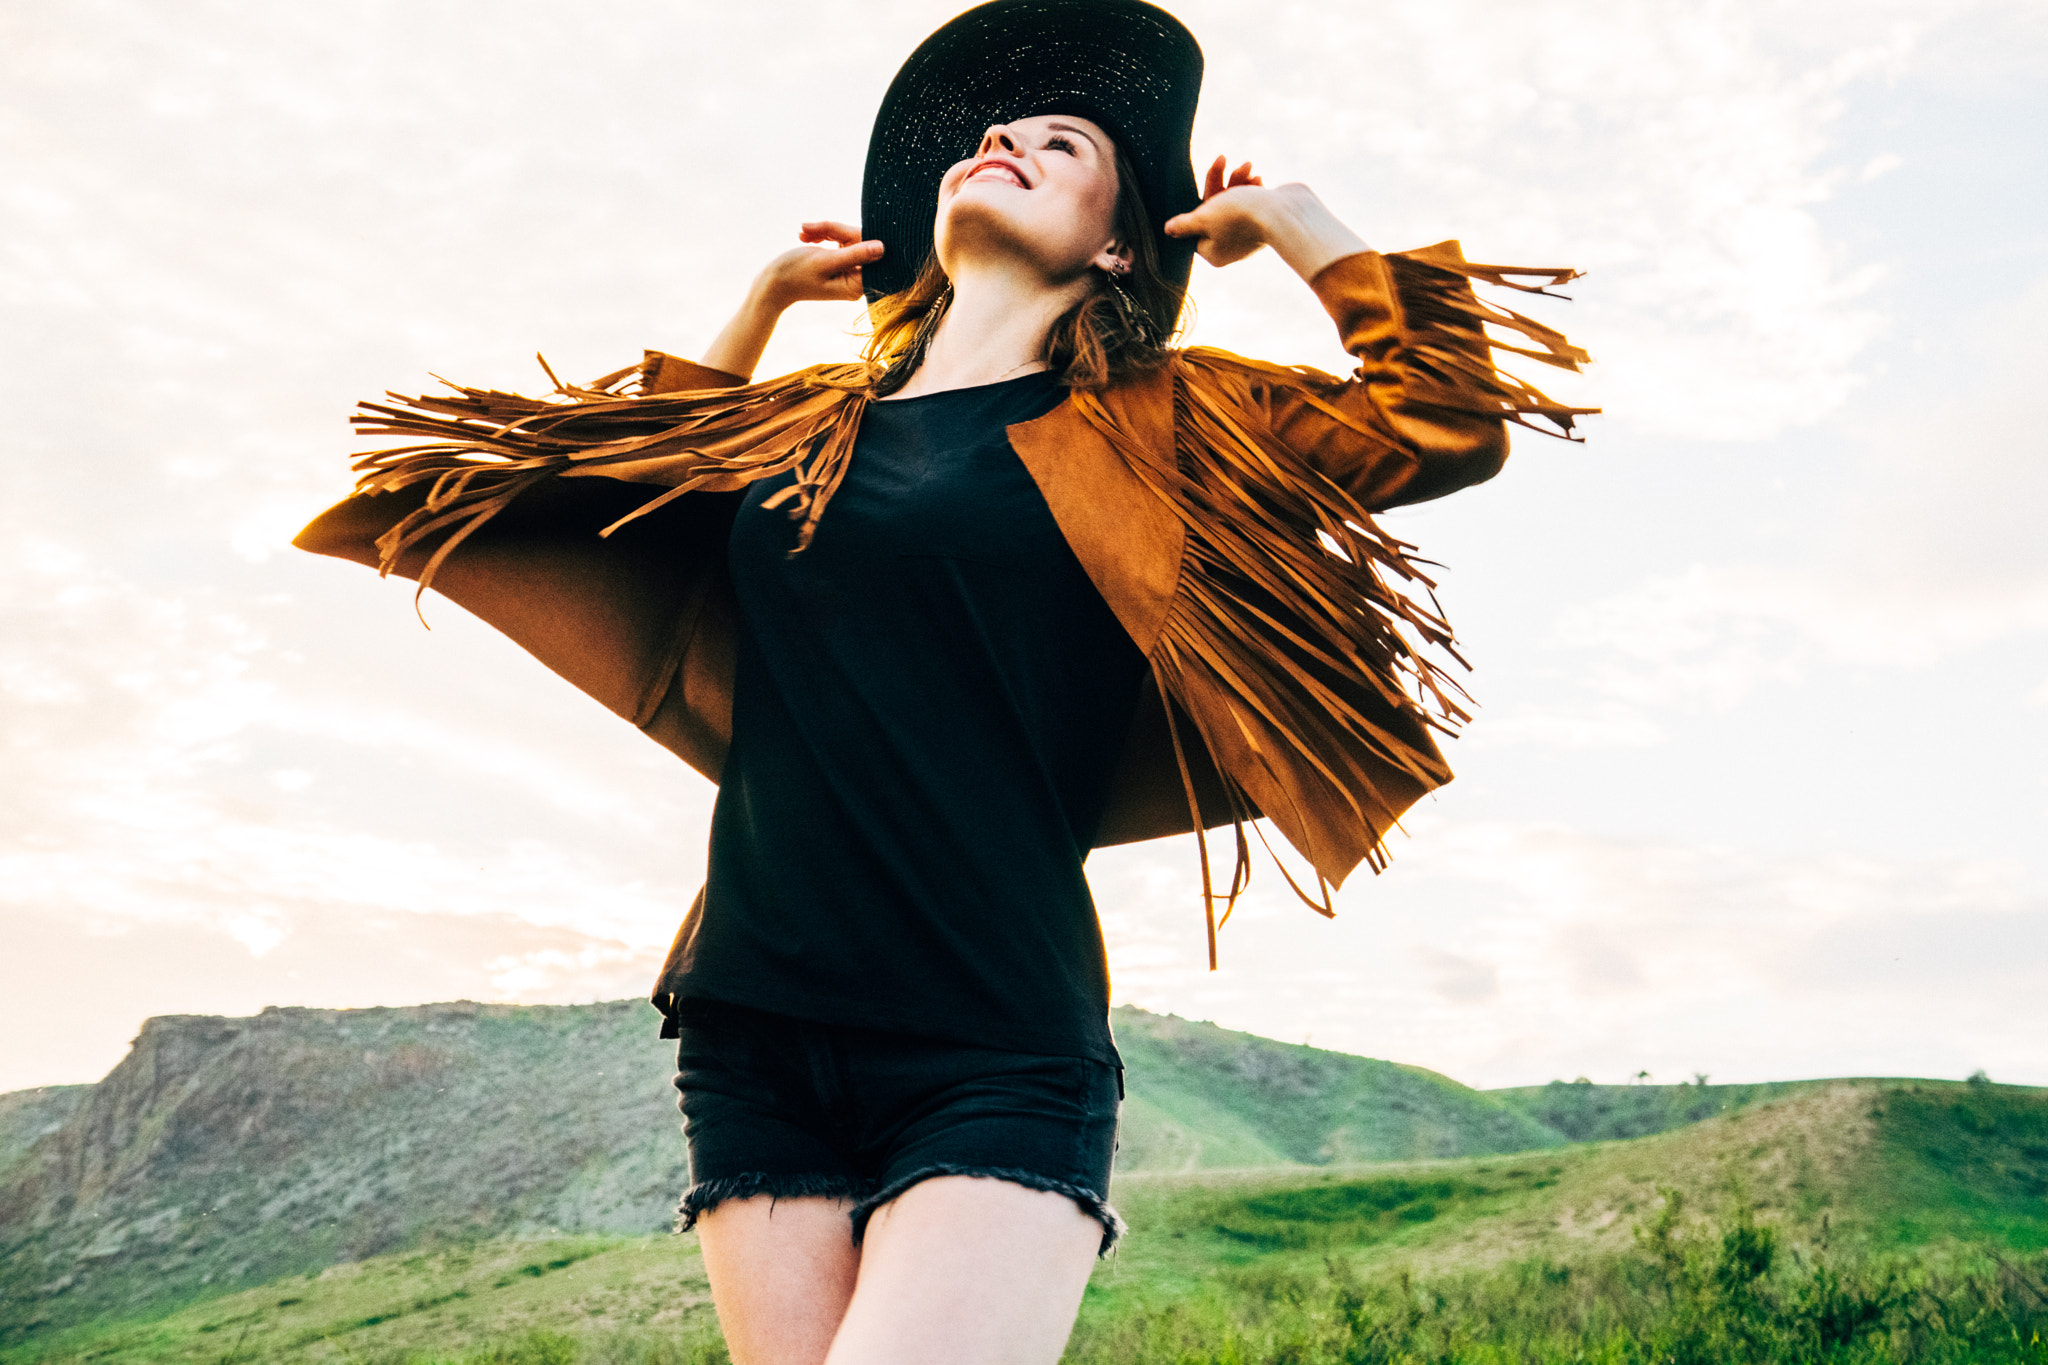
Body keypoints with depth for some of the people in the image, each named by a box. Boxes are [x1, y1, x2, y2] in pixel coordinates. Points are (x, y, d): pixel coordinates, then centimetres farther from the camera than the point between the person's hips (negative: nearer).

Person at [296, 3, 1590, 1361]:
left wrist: (1291, 218, 9)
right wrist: (764, 300, 28)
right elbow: (639, 479, 36)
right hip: (755, 1041, 4)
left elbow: (1452, 423, 0)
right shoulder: (809, 424, 17)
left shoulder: (1149, 426, 6)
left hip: (993, 1057, -4)